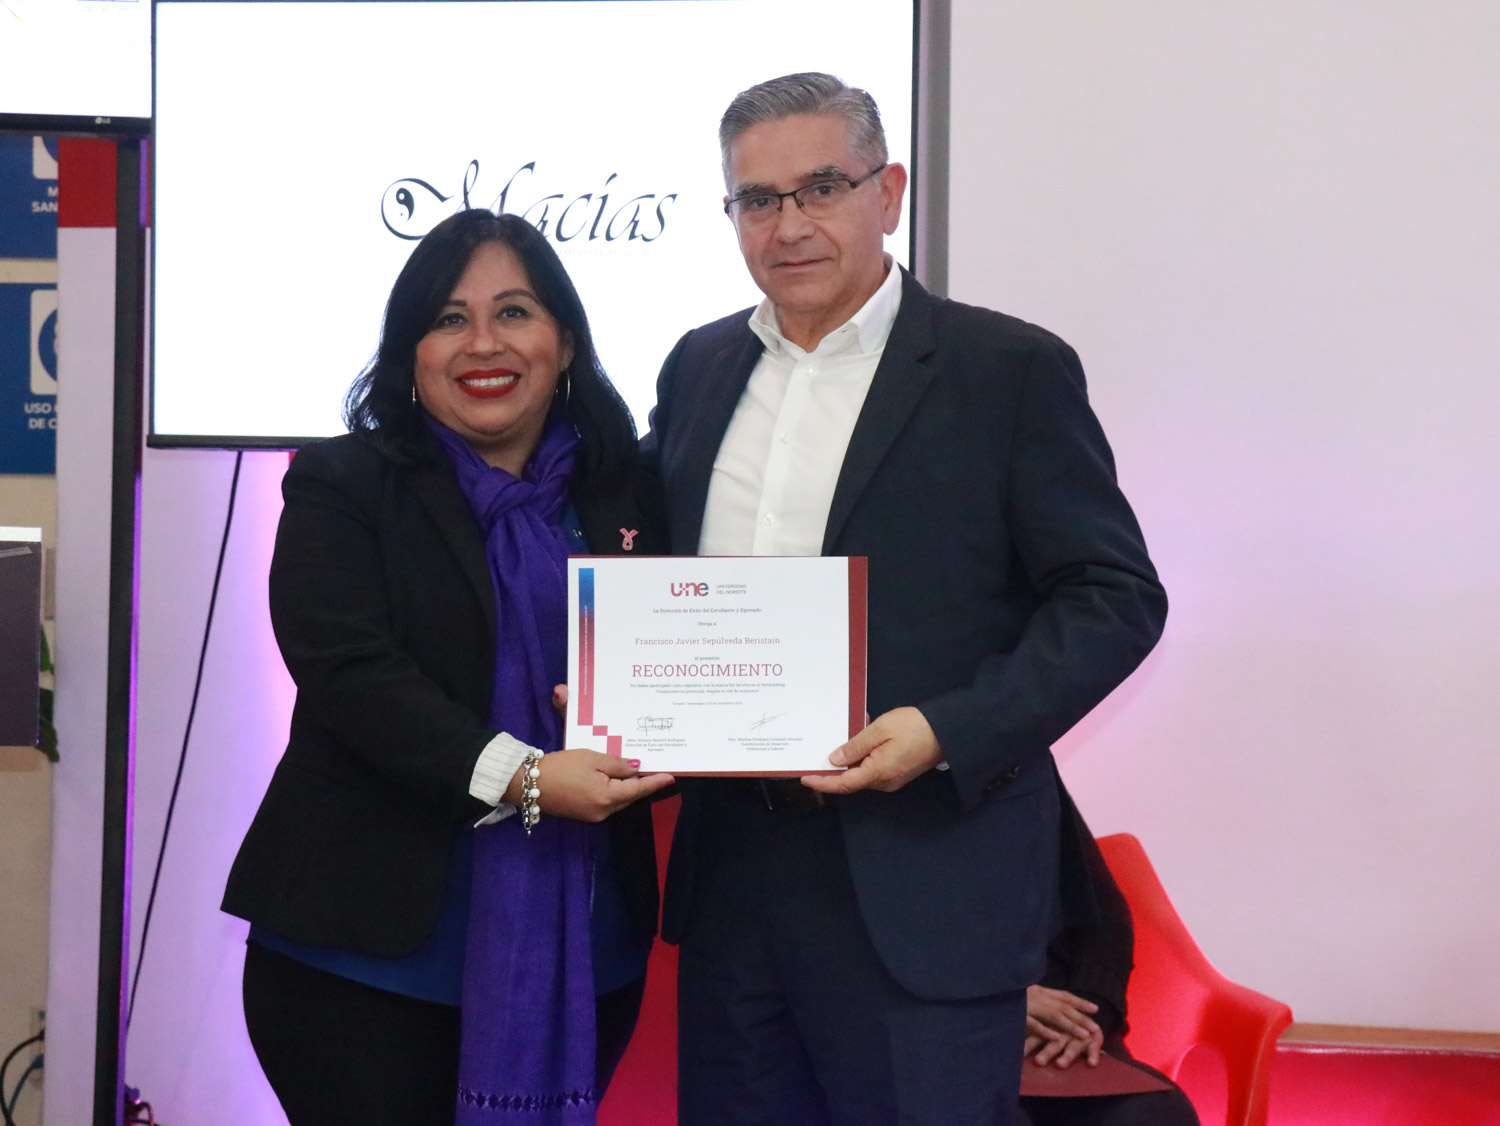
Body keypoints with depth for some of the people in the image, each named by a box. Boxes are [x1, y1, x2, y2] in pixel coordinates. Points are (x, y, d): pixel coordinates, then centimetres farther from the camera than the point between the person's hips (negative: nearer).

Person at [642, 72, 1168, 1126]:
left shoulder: (1011, 370, -5)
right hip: (732, 870, 5)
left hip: (923, 884, -5)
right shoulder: (699, 367, 13)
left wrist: (950, 731, -19)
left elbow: (1115, 596, -7)